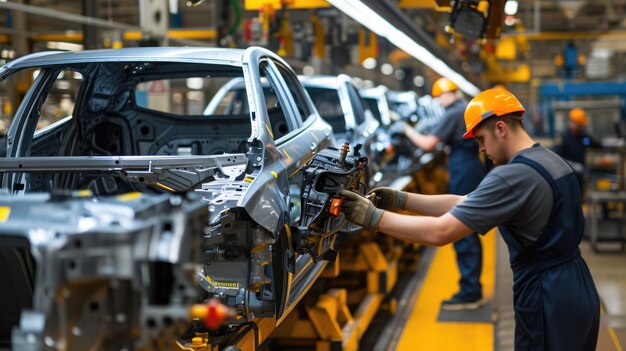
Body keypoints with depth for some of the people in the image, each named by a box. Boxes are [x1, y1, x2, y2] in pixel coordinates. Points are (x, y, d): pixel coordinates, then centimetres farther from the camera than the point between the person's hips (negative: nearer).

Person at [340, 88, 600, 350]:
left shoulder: (513, 176, -21)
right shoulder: (550, 161, 9)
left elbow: (440, 232, -24)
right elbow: (464, 204, 9)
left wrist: (373, 216, -18)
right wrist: (401, 199, 4)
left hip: (548, 302, -9)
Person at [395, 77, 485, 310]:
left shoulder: (453, 114, -14)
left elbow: (427, 144, -16)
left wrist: (407, 129, -3)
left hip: (463, 176, -10)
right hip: (475, 171, 10)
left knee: (463, 236, -6)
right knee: (470, 234, 15)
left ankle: (469, 293, -3)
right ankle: (473, 289, 21)